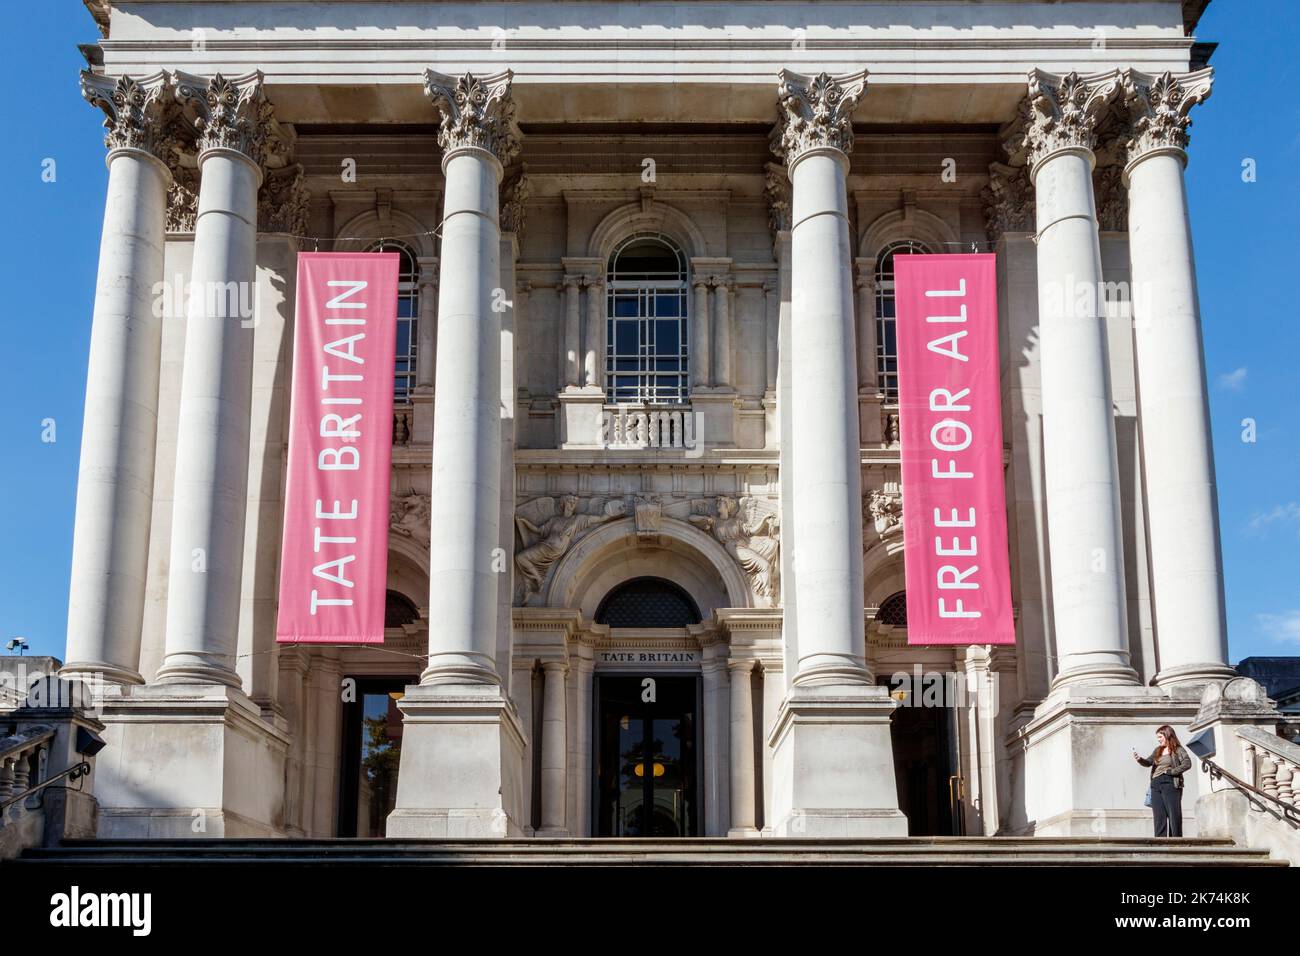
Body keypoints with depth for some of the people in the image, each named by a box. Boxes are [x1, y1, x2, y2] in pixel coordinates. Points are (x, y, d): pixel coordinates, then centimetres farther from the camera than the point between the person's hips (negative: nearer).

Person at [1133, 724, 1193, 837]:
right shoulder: (1157, 750, 20)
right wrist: (1139, 759, -12)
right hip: (1156, 784, 6)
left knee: (1174, 815, -6)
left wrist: (1170, 771, -12)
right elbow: (1148, 762, 9)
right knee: (1159, 817, 2)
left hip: (1170, 783, -6)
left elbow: (1187, 764, -11)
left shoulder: (1178, 750, 3)